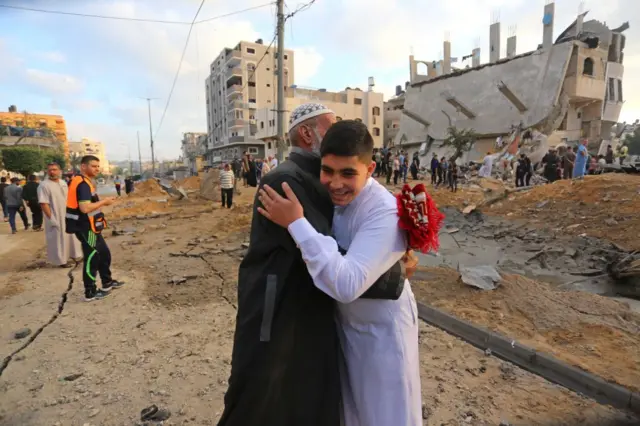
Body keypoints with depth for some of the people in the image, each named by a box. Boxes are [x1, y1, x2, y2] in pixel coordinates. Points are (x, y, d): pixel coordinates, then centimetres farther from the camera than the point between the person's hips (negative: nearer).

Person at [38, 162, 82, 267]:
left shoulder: (63, 183, 8)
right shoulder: (44, 185, -15)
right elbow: (43, 203, -19)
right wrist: (51, 218, -22)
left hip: (67, 216, 7)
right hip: (55, 218, -7)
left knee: (71, 236, 17)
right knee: (58, 239, 2)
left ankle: (73, 254, 32)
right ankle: (61, 260, 13)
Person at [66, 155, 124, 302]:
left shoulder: (85, 182, 14)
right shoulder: (82, 184, -19)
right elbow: (85, 208, -30)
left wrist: (102, 202, 9)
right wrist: (104, 202, -18)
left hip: (91, 228, 10)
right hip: (86, 229, -10)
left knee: (104, 254, 19)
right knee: (92, 259, -1)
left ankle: (107, 283, 32)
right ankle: (90, 293, 9)